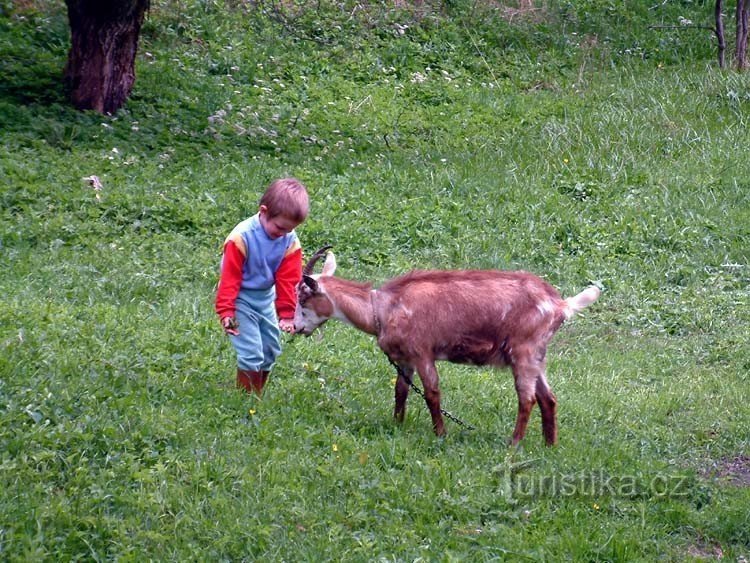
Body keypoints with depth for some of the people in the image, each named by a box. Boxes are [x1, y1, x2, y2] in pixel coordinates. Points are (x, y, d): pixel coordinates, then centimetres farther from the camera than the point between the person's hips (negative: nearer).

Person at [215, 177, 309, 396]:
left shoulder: (290, 242, -8)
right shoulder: (242, 237, -23)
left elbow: (287, 280, -1)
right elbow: (229, 277, -19)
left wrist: (287, 314, -3)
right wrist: (226, 311, -20)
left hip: (266, 298, 6)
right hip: (242, 299, -6)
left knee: (271, 351, 13)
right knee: (251, 354, -12)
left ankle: (258, 395, 29)